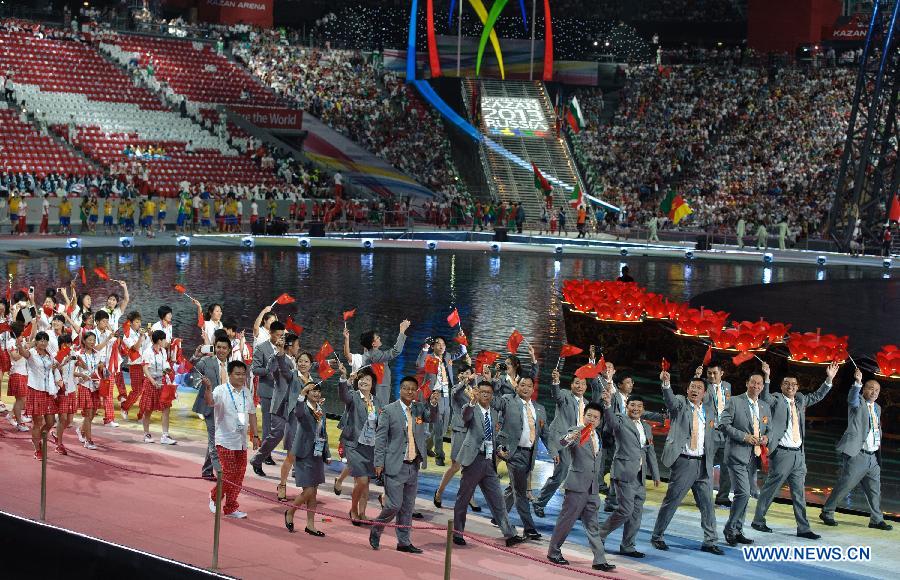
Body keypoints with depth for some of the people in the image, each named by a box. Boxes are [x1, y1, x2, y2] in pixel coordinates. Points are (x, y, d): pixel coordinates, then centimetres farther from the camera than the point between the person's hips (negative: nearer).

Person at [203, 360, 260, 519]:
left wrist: (255, 435, 16)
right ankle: (214, 496, 18)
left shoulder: (247, 392, 11)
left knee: (239, 475, 5)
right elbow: (210, 402, -30)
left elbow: (251, 414, 19)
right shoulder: (221, 390, -10)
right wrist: (208, 388, -50)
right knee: (228, 473, -9)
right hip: (225, 440, -6)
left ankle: (231, 508, 14)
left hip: (241, 441, 6)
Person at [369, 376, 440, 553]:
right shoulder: (389, 410, -4)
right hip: (395, 465, -5)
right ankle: (376, 530, 16)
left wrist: (433, 404, -25)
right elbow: (380, 437, -5)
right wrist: (379, 463, -9)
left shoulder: (419, 408, 9)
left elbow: (432, 419, -7)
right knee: (394, 504, -7)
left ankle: (404, 542, 18)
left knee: (408, 506, 10)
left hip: (413, 465, 5)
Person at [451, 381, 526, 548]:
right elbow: (465, 417, -29)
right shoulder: (471, 409, -4)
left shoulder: (494, 414, 15)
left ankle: (509, 535, 5)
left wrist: (498, 451, 7)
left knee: (497, 500, 5)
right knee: (463, 498, 4)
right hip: (474, 460, -6)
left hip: (489, 462, 6)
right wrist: (472, 402, -48)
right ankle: (457, 533, 16)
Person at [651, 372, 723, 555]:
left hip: (703, 464, 5)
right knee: (671, 501, 0)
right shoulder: (680, 403, -3)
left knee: (707, 504, 7)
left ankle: (710, 542, 16)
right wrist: (666, 384, -45)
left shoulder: (708, 407, 11)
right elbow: (670, 400, -26)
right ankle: (657, 537, 12)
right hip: (683, 462, -5)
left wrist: (711, 457, 14)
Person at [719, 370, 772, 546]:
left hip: (754, 456, 7)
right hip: (738, 454, -7)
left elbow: (769, 429, 21)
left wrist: (766, 437, -2)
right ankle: (730, 529, -2)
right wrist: (744, 436, -17)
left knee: (745, 495, 11)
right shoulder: (734, 402, -4)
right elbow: (724, 425, -9)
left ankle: (737, 531, 19)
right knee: (743, 493, -15)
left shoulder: (765, 407, 15)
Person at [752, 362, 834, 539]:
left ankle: (803, 528, 12)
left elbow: (817, 396, 25)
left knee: (799, 493, 9)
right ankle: (758, 521, 13)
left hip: (799, 453, 6)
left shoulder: (800, 400, 14)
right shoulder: (776, 400, -4)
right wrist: (766, 377, -35)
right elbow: (764, 397, -23)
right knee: (770, 489, 1)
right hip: (782, 453, -6)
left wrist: (829, 379, 15)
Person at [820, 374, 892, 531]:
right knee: (844, 485, -4)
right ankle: (827, 513, 7)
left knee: (874, 490, 10)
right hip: (857, 455, -7)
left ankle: (876, 519, 19)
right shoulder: (858, 402, -4)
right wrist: (857, 382, -43)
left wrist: (879, 443, 17)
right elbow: (852, 399, -29)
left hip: (873, 457, 7)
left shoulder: (877, 407, 18)